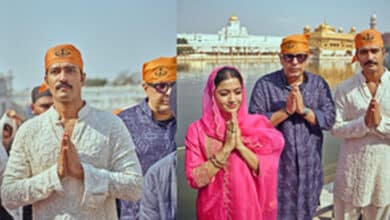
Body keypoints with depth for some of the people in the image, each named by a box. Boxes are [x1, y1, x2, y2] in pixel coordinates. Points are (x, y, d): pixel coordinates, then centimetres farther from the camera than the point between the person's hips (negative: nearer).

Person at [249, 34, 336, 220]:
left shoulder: (319, 84, 2)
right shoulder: (265, 84, -7)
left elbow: (329, 118, -6)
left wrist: (304, 110, -20)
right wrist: (286, 111, -21)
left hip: (309, 166, 3)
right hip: (276, 166, -3)